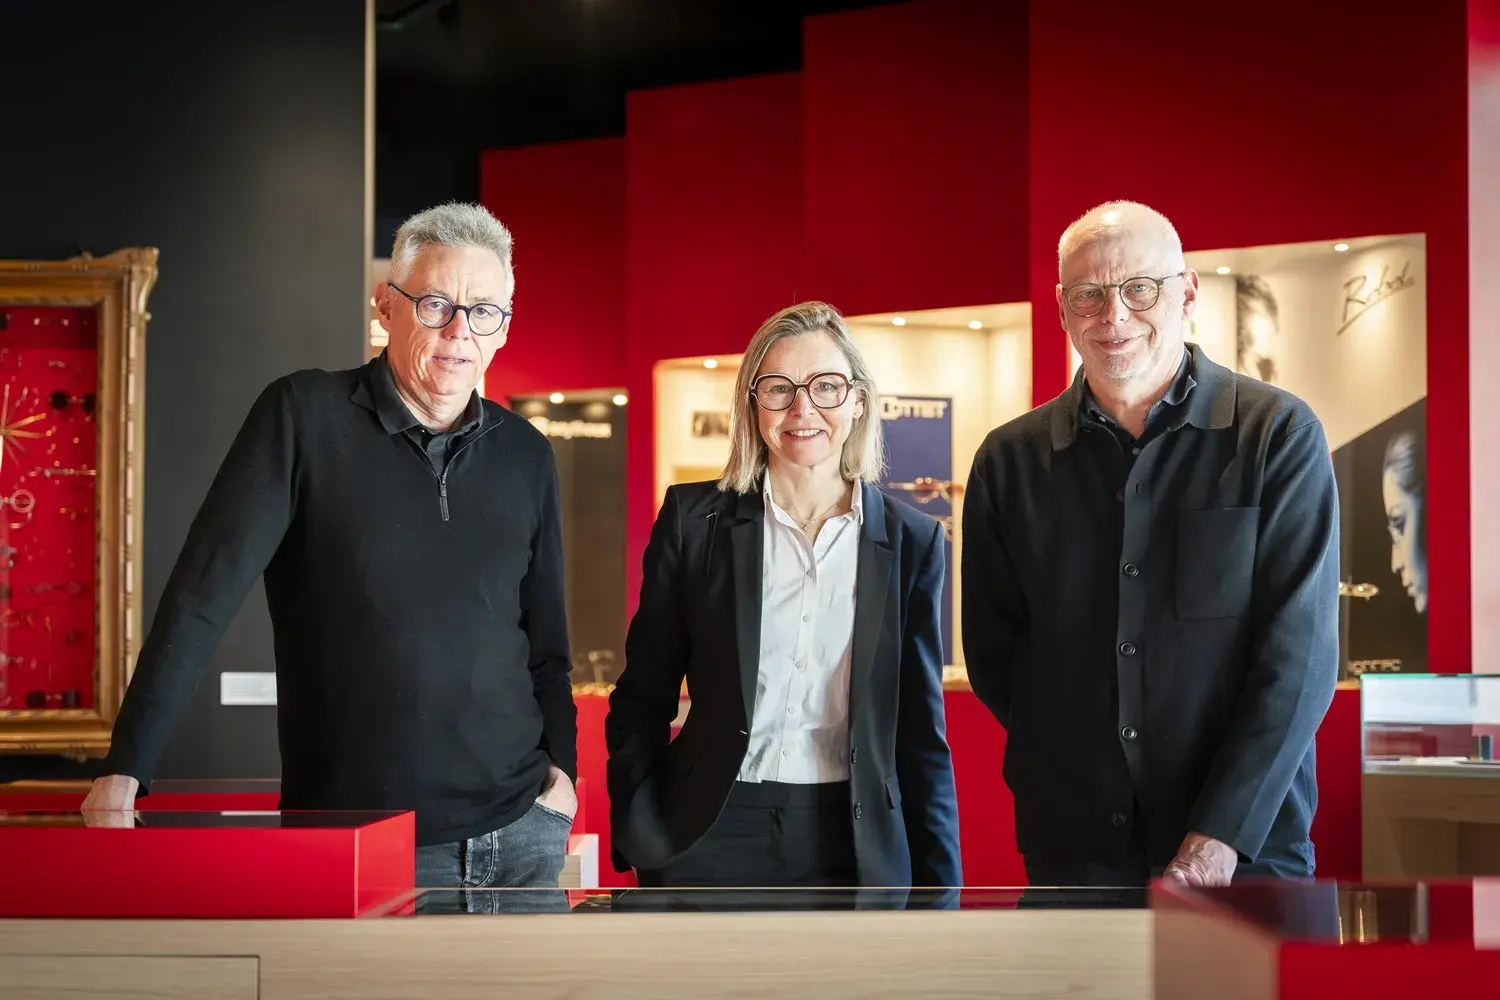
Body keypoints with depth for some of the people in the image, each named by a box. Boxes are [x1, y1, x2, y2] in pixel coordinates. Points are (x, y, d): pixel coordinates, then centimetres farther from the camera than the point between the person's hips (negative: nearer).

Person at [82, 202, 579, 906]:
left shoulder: (525, 456, 9)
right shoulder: (304, 416, -4)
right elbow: (203, 595, -10)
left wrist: (561, 765, 5)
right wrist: (126, 769, -16)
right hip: (353, 845, -4)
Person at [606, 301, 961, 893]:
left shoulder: (911, 542, 1)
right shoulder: (694, 519, -1)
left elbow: (921, 734, 4)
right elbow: (641, 703, 4)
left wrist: (938, 887, 1)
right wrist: (643, 846, -4)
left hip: (854, 845, 1)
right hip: (713, 839, -1)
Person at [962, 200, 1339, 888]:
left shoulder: (1279, 434, -4)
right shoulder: (1010, 460, 3)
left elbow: (1298, 656, -9)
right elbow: (992, 654, 10)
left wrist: (1221, 833, -15)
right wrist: (1082, 770, 1)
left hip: (1244, 844, -2)